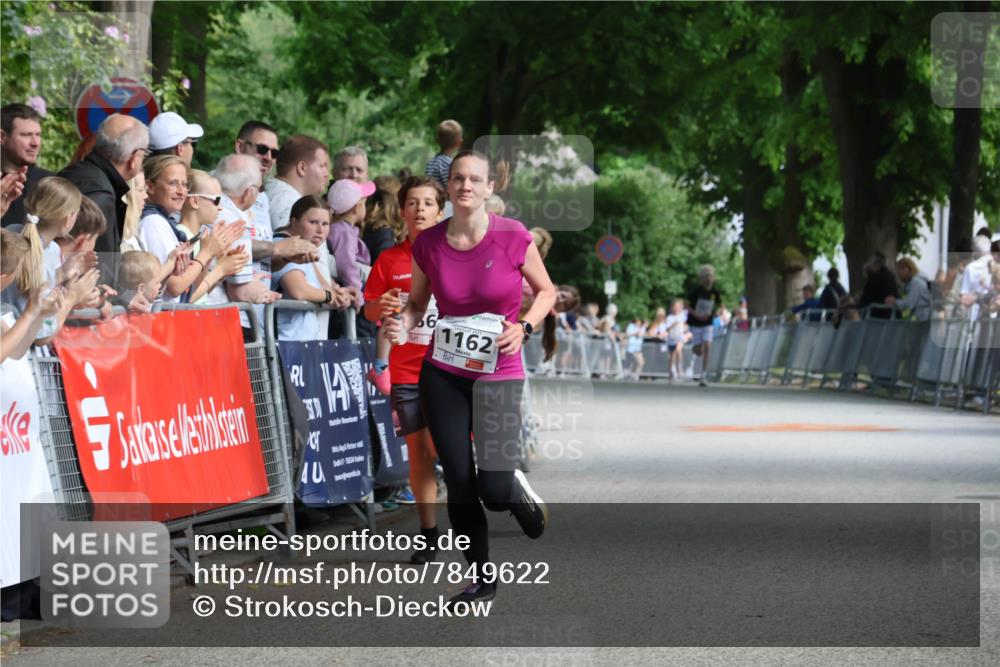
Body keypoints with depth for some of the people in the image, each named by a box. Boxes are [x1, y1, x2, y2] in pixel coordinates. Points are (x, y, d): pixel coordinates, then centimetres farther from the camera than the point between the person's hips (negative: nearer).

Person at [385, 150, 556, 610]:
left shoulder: (512, 237, -11)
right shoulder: (428, 243, -4)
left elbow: (546, 291, 3)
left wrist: (524, 327, -14)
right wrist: (403, 322, -11)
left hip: (499, 374, -2)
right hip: (442, 375, 2)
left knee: (494, 489, -12)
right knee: (459, 483, 3)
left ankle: (521, 495, 26)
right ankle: (481, 579, 21)